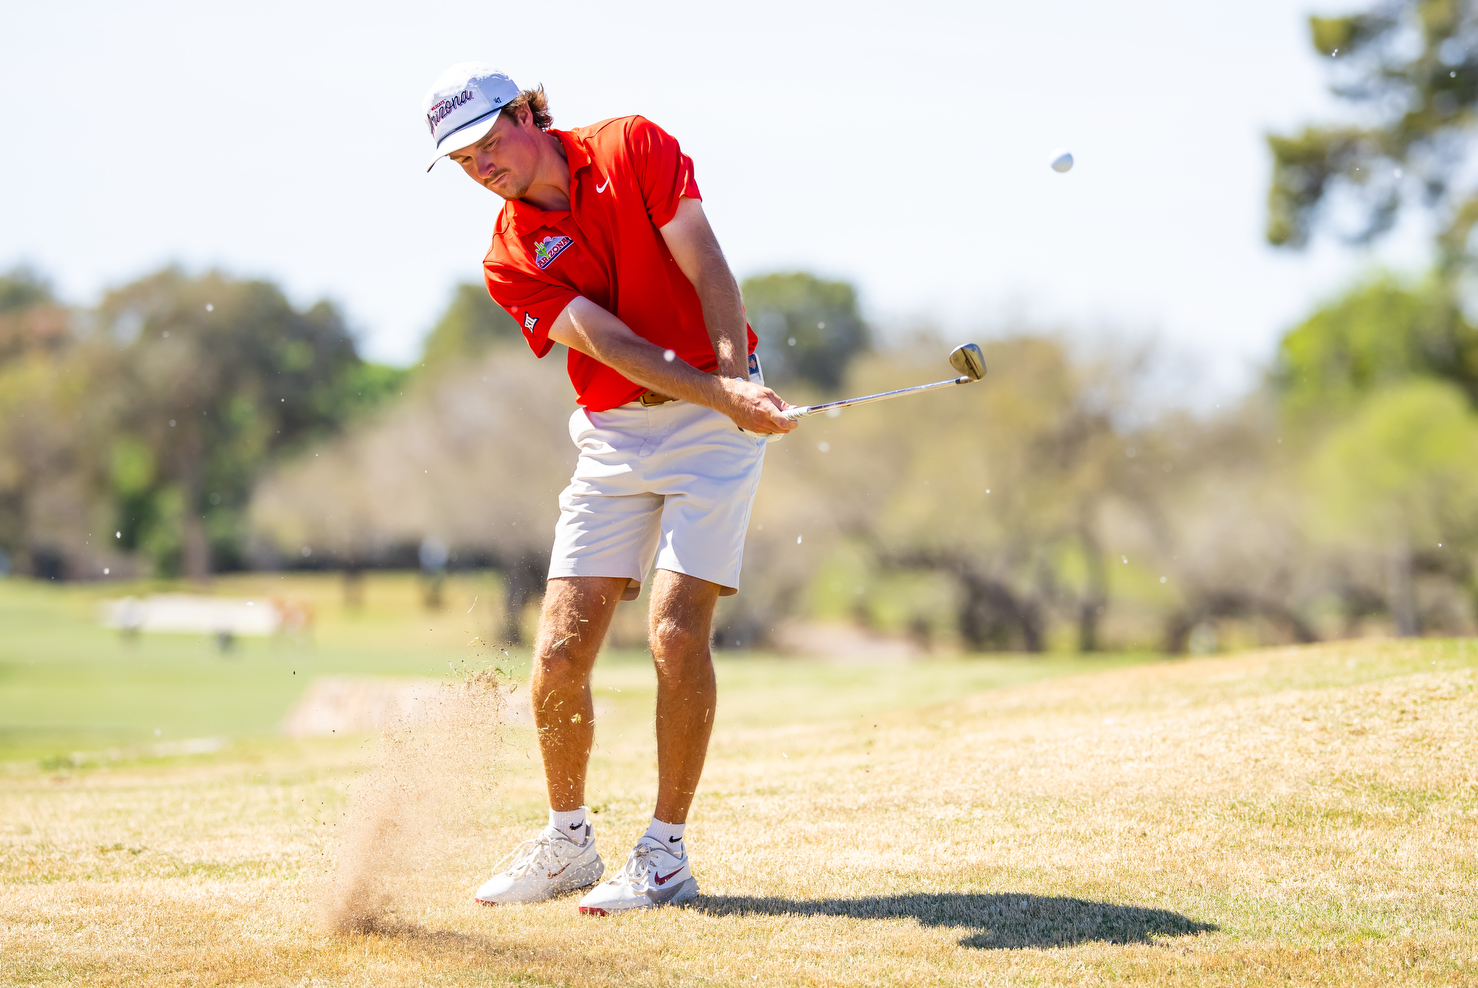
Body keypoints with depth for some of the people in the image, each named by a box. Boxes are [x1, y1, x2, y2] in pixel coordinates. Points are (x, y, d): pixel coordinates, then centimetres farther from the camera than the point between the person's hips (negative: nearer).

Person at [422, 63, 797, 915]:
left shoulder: (635, 147, -4)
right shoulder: (511, 261, -2)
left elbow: (708, 271, -10)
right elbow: (611, 343, -15)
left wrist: (741, 380, -25)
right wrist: (719, 394, -29)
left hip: (716, 424, -3)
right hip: (614, 435, 3)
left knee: (676, 631, -15)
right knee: (561, 650, -4)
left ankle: (667, 855, -4)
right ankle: (568, 844, 16)